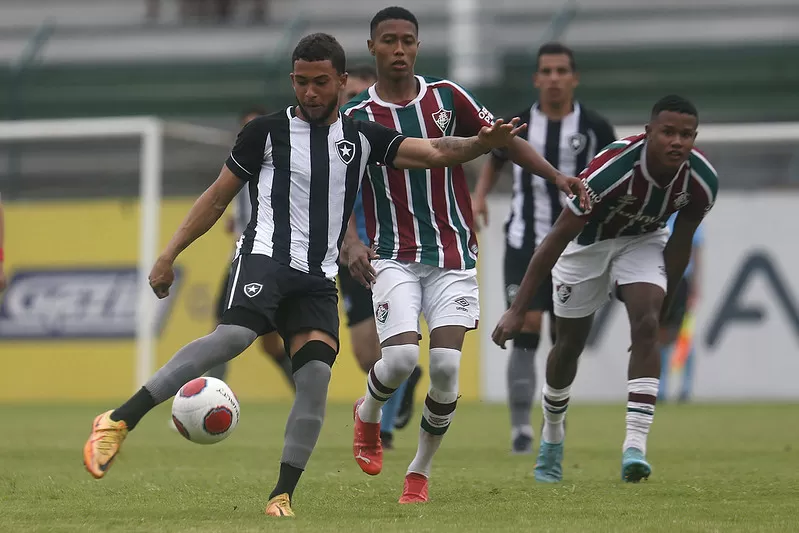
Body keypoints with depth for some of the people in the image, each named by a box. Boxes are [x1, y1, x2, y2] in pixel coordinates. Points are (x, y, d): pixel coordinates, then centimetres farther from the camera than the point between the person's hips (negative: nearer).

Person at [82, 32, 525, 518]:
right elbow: (217, 198, 12)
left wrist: (483, 144, -12)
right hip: (266, 257, -4)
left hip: (319, 279, 4)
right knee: (234, 336, -30)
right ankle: (119, 422, -32)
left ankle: (282, 496, -9)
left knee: (316, 372, -17)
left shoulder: (362, 139, 14)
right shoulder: (267, 131, 7)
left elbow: (434, 153, 7)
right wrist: (168, 256, 7)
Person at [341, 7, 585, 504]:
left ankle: (421, 471, 10)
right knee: (401, 356, -19)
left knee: (446, 365, -10)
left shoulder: (447, 96, 5)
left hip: (453, 257, 1)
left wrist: (556, 175, -2)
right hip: (394, 258, -1)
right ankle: (368, 415, 17)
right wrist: (351, 243, -16)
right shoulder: (356, 117, 1)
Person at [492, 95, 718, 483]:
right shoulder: (611, 169, -37)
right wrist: (518, 309, -31)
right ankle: (551, 437, 35)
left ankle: (635, 446, -27)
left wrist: (661, 310, 2)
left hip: (643, 241, 2)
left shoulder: (702, 181, -24)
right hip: (587, 244, -2)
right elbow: (557, 237, -31)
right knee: (569, 345, 8)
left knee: (645, 327, -22)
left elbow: (680, 243, -5)